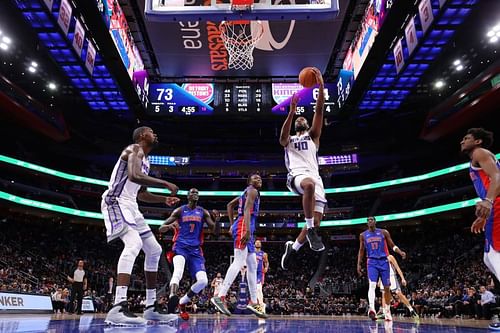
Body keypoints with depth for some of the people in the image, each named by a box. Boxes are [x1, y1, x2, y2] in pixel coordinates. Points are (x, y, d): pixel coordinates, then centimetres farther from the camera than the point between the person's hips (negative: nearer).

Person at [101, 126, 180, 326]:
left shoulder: (144, 159, 22)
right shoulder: (135, 149, -8)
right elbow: (134, 176, -30)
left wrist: (163, 199, 16)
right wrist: (166, 184, -23)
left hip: (130, 206, 10)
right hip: (116, 202, -10)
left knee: (154, 250, 8)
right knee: (134, 244, -31)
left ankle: (151, 307, 14)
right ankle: (118, 308, -36)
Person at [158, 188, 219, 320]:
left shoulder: (203, 212, 11)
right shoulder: (179, 211, 5)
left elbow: (214, 229, 2)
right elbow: (161, 228, 2)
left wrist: (216, 220, -20)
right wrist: (168, 226, -22)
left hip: (195, 249, 3)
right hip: (181, 246, -3)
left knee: (203, 281, -11)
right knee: (178, 270, -36)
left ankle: (182, 302, 11)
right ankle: (172, 297, -55)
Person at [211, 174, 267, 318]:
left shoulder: (246, 193, 27)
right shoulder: (252, 191, -1)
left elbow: (230, 205, 32)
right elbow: (247, 210, -16)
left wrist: (232, 224, 25)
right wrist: (247, 230, -28)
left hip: (243, 227, 11)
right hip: (243, 226, -11)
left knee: (253, 265, 8)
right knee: (239, 261, -19)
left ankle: (253, 302, 10)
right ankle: (220, 297, -24)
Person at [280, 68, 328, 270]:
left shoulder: (313, 136, 26)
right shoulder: (289, 140, 24)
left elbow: (319, 111, 13)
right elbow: (283, 136, -4)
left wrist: (321, 86, 2)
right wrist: (291, 112, -16)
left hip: (315, 177, 3)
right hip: (297, 175, -3)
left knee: (316, 220, -8)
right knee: (309, 184, -41)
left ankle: (293, 247, 16)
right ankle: (311, 229, -31)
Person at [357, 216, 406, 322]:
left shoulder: (384, 232, 4)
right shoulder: (363, 235, 7)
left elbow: (392, 245, 5)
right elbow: (361, 250, 12)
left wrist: (400, 252, -15)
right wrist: (359, 264, 6)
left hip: (383, 261, 1)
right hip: (372, 262, -1)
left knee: (387, 287, 7)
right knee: (372, 285, -20)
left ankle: (387, 311, 24)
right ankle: (372, 309, -35)